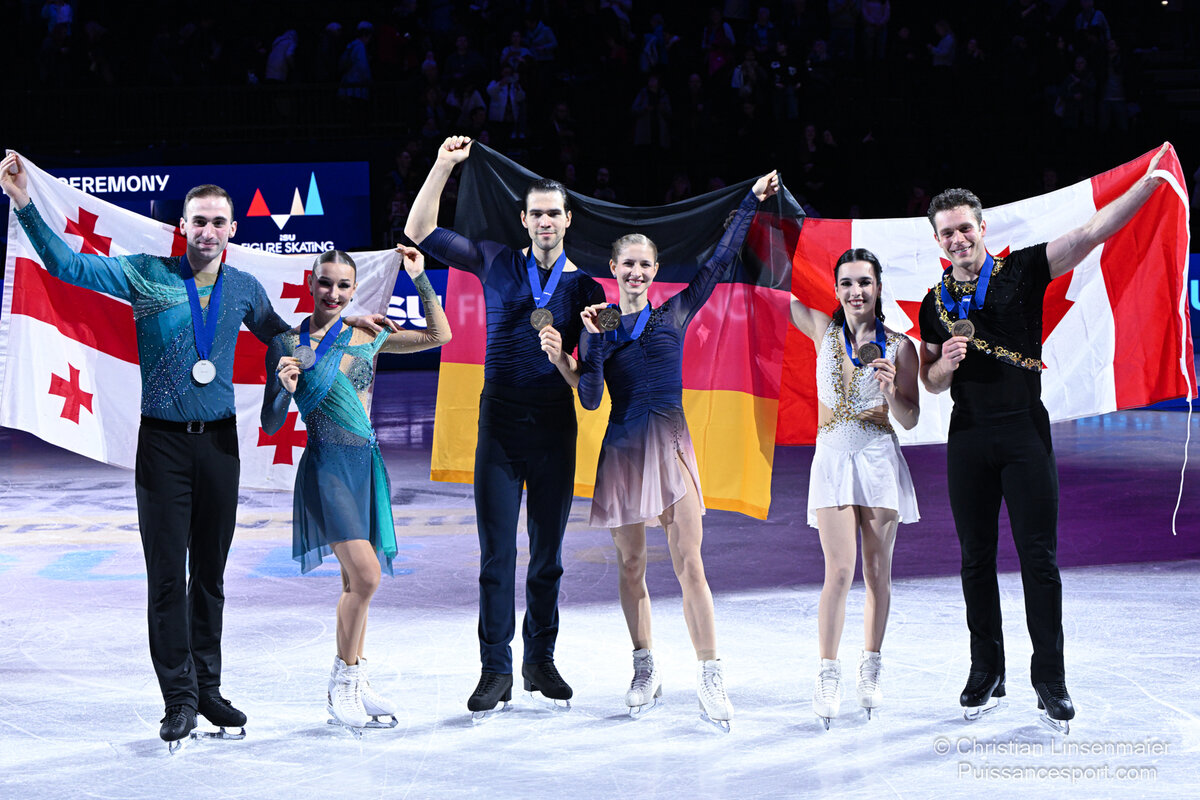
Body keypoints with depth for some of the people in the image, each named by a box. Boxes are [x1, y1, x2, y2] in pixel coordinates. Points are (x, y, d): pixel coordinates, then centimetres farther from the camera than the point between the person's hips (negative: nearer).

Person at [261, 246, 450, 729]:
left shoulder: (367, 336, 9)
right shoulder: (287, 344, -1)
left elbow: (438, 335, 11)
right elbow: (271, 425, 0)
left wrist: (420, 279, 5)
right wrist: (285, 390, -19)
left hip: (367, 464, 5)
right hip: (326, 466, -5)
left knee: (356, 581, 9)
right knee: (365, 574, -17)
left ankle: (356, 685, 19)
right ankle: (342, 682, -3)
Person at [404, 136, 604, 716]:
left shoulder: (585, 287, 6)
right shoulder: (498, 264, 7)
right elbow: (419, 232, 3)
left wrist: (561, 357, -18)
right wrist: (443, 166, -5)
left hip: (555, 424, 1)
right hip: (501, 421, -1)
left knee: (548, 551, 7)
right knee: (497, 552, -3)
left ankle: (541, 660, 19)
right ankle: (496, 670, 1)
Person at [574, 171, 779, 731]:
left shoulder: (674, 315, 7)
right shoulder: (600, 326, 8)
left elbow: (720, 262, 3)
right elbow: (590, 399, -1)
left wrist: (751, 203, 3)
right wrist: (593, 339, -9)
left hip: (669, 443, -2)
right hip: (621, 449, 2)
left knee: (688, 562, -9)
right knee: (631, 564, 7)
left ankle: (709, 678, -10)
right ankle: (645, 669, 19)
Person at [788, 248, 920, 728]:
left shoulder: (899, 347, 1)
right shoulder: (824, 331, 4)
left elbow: (910, 420, 1)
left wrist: (890, 391, -17)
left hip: (880, 460, 1)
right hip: (833, 458, 0)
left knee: (877, 571, 6)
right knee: (840, 569, -11)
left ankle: (871, 670, 18)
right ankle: (828, 673, -4)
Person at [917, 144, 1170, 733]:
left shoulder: (1021, 272, 0)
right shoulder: (935, 304, 10)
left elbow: (1090, 233, -9)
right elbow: (931, 384, 14)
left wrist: (1150, 181, -18)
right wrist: (946, 361, -9)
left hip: (1024, 431, -3)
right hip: (968, 437, 3)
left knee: (1038, 557, -4)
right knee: (976, 558, 7)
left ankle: (1050, 679, 2)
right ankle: (986, 674, 17)